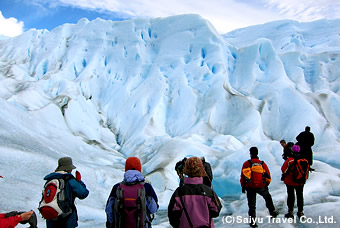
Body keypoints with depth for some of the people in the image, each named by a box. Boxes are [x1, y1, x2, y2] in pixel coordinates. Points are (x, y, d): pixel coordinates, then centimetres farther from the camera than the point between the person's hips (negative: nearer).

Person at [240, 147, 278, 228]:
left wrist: (243, 186, 6)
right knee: (268, 198, 30)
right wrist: (266, 185, 21)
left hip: (250, 188, -2)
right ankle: (273, 212, 42)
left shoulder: (246, 164, -11)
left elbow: (243, 176, -7)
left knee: (252, 205, 9)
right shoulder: (263, 164, -4)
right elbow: (268, 176, 5)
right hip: (261, 187, 2)